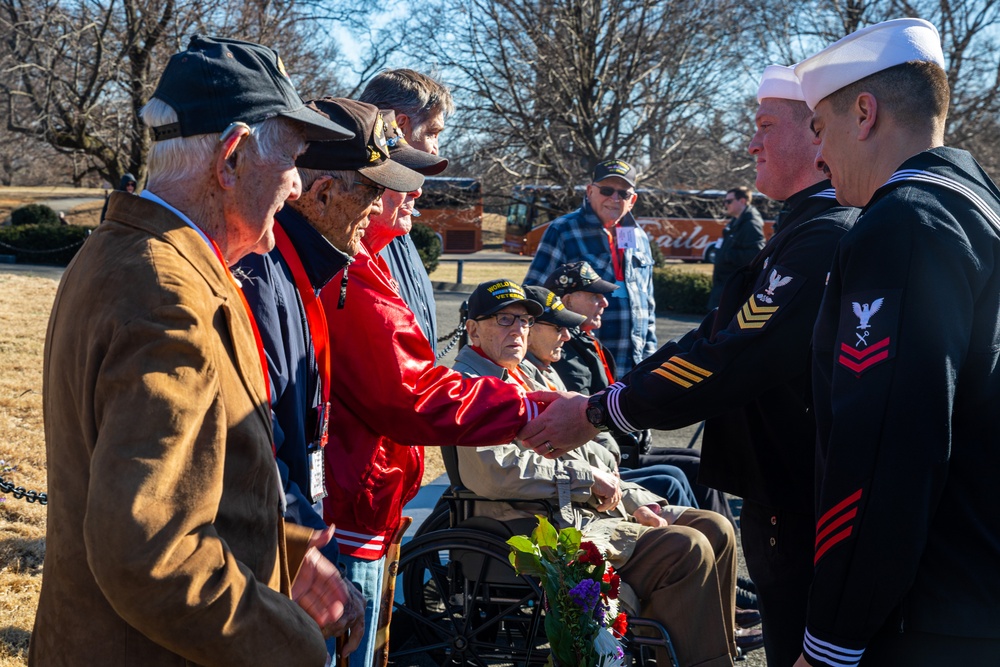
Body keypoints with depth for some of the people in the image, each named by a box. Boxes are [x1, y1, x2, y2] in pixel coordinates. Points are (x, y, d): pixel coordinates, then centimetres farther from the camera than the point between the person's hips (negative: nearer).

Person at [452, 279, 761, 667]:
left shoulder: (527, 378, 23)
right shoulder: (468, 385, -6)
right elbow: (492, 470, -24)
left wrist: (638, 502, 10)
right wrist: (587, 477, -15)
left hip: (597, 513, 10)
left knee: (715, 528, 5)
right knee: (686, 548, -22)